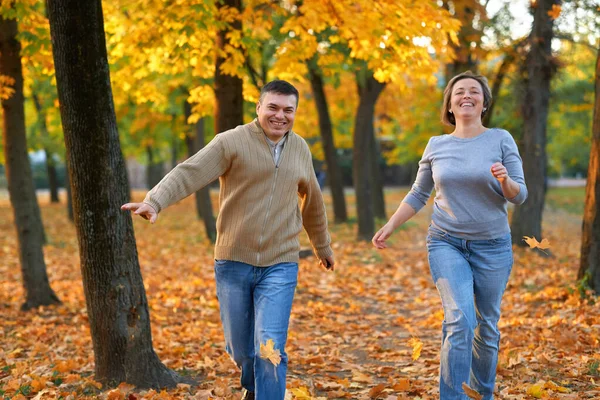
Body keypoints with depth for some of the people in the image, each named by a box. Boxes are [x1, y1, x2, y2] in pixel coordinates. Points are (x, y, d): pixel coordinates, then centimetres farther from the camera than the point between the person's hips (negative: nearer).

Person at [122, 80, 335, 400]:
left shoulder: (300, 149, 8)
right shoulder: (232, 142, -8)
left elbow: (312, 201, 23)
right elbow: (189, 173, -22)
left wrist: (322, 245, 34)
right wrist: (155, 201, -39)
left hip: (280, 265, 2)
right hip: (234, 262, -1)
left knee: (270, 348, -11)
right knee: (239, 347, 12)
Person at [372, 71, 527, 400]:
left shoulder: (500, 139, -1)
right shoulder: (436, 145, 4)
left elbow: (519, 196, -3)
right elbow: (418, 195, 13)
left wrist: (505, 181, -25)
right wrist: (389, 227, 3)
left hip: (492, 246, 0)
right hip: (446, 243, 0)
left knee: (487, 326, 8)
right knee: (460, 320, -17)